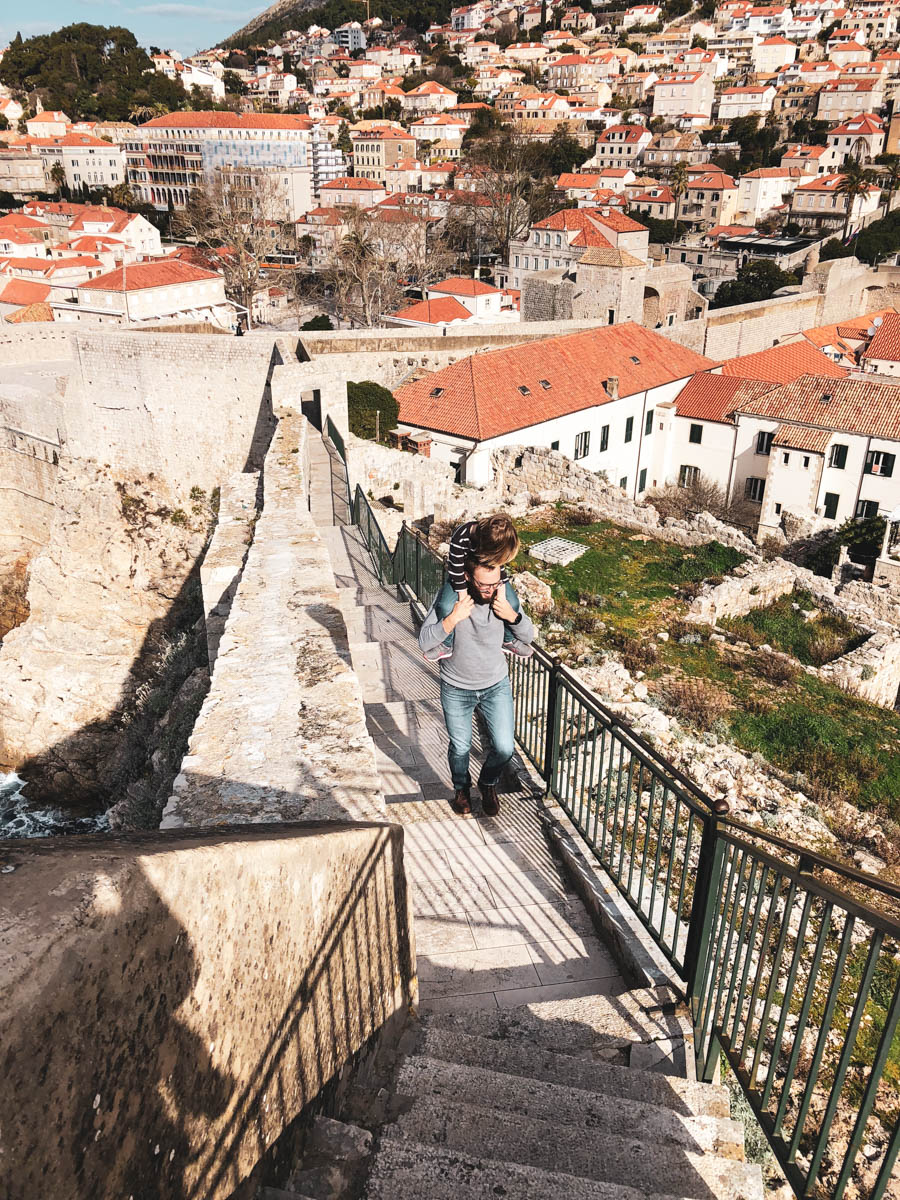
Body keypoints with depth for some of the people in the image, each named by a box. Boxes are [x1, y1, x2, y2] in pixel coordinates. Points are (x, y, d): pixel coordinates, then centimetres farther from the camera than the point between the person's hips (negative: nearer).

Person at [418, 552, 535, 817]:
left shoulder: (503, 596, -14)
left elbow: (528, 637, -7)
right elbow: (424, 643, -25)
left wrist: (511, 615, -27)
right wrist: (453, 618, -38)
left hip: (496, 686, 2)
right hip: (456, 690, -2)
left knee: (504, 748, 3)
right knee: (460, 748, 15)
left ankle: (488, 784, 36)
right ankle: (461, 788, 47)